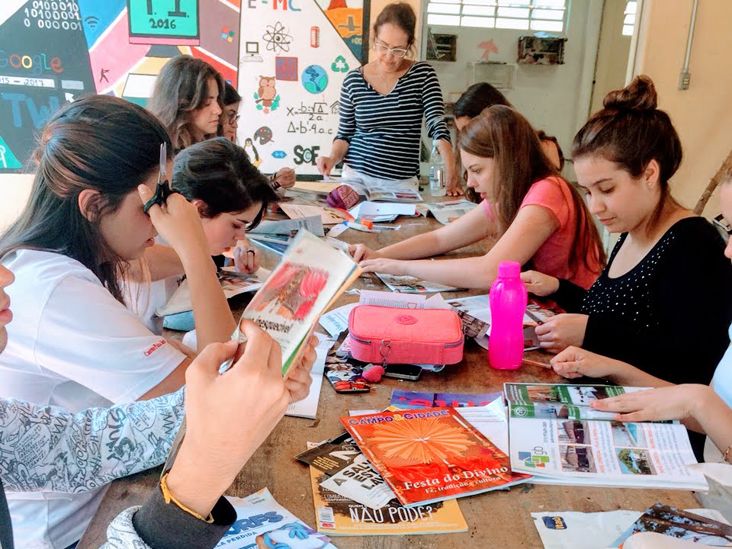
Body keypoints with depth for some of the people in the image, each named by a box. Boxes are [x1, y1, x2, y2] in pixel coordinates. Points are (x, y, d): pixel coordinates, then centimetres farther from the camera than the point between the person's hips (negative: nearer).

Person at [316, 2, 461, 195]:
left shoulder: (422, 74, -1)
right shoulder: (353, 80, 1)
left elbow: (438, 126, -10)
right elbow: (345, 134, 9)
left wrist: (451, 175, -22)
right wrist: (332, 158, -11)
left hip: (403, 183, 0)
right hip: (356, 176, 0)